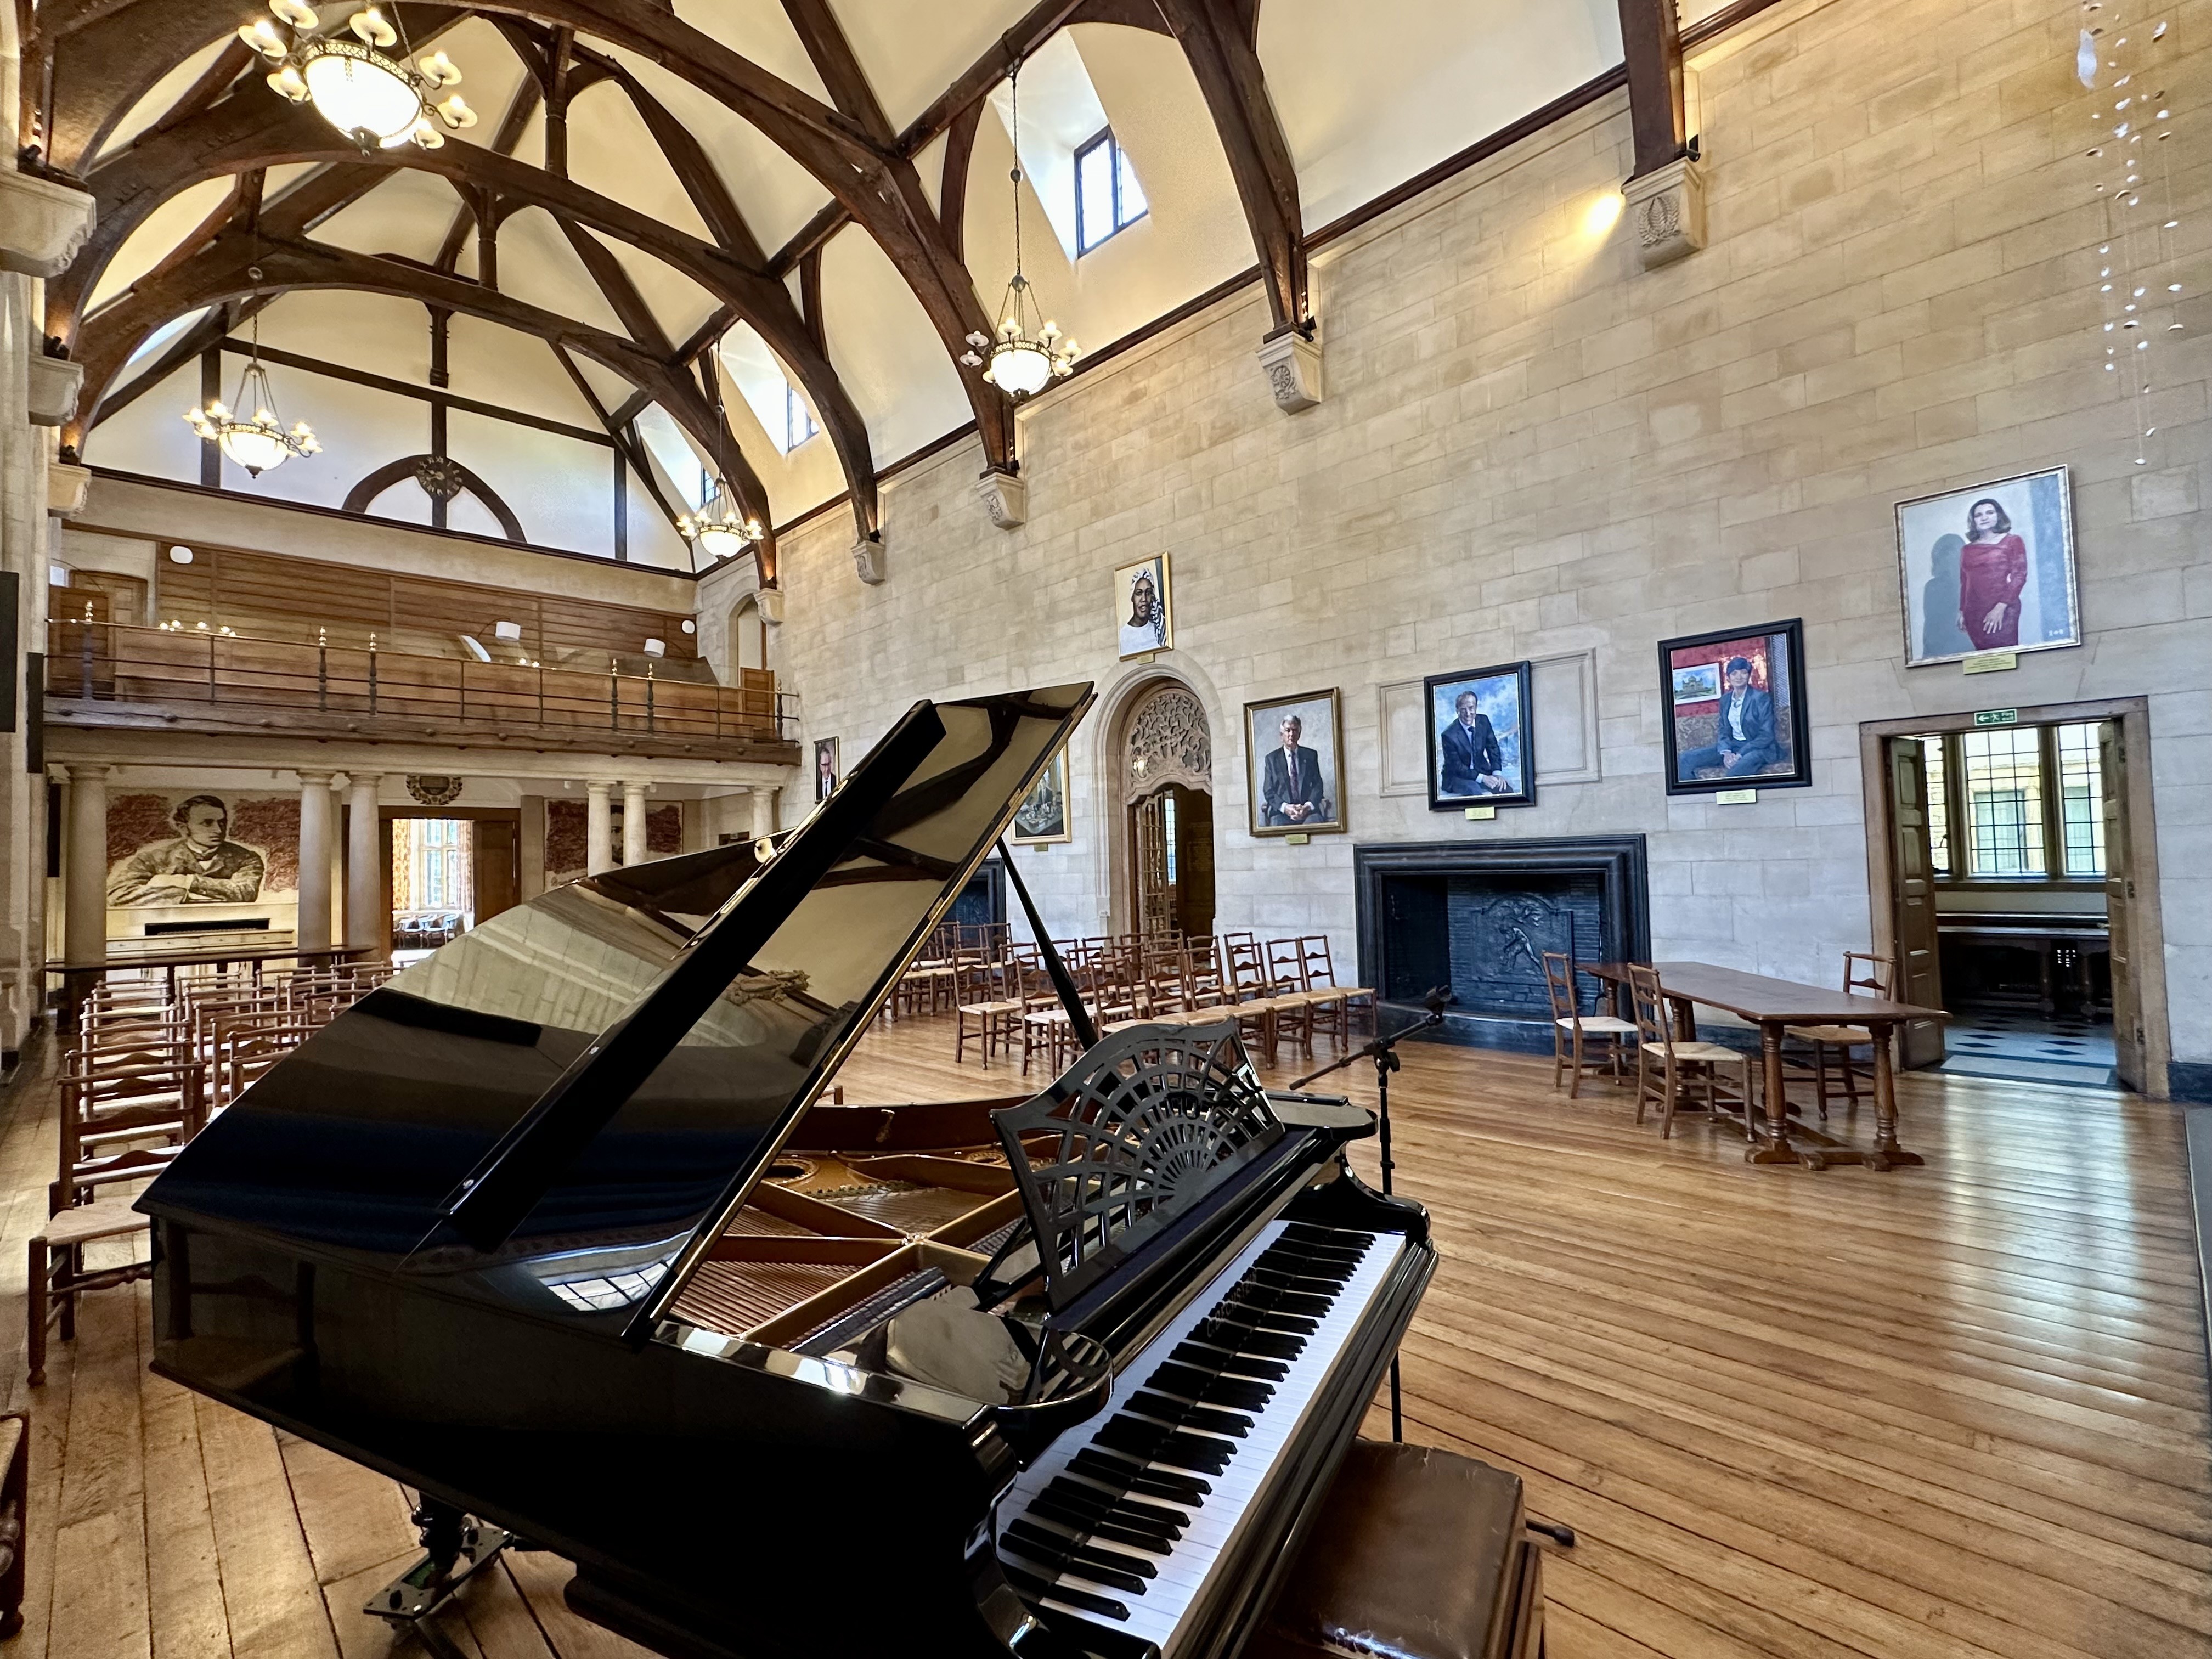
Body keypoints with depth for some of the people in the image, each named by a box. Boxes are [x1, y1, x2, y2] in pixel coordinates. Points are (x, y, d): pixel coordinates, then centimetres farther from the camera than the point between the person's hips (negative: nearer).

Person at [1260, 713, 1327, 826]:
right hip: (1281, 812, -1)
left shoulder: (1311, 755, 14)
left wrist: (1308, 806, -10)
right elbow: (1268, 791, 4)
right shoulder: (1272, 758, 10)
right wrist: (1284, 807, -14)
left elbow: (1318, 785, 9)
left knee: (1315, 821, -30)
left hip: (1308, 811, 1)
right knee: (1277, 822, -31)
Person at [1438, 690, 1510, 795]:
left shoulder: (1484, 721, -5)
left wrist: (1497, 773, -11)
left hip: (1481, 770, 5)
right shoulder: (1449, 735, -20)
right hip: (1457, 776, -5)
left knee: (1507, 790, -15)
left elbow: (1493, 748, 4)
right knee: (1474, 790, -35)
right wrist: (1483, 778, -24)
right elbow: (1457, 767, -16)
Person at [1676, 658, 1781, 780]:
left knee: (1735, 773, -41)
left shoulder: (1761, 698, -7)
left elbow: (1766, 736, -11)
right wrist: (1726, 752, -12)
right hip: (1733, 746, 6)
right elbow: (1724, 730, 10)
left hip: (1759, 748, -6)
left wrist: (1740, 755, -22)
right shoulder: (1725, 699, 10)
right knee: (1685, 760, -14)